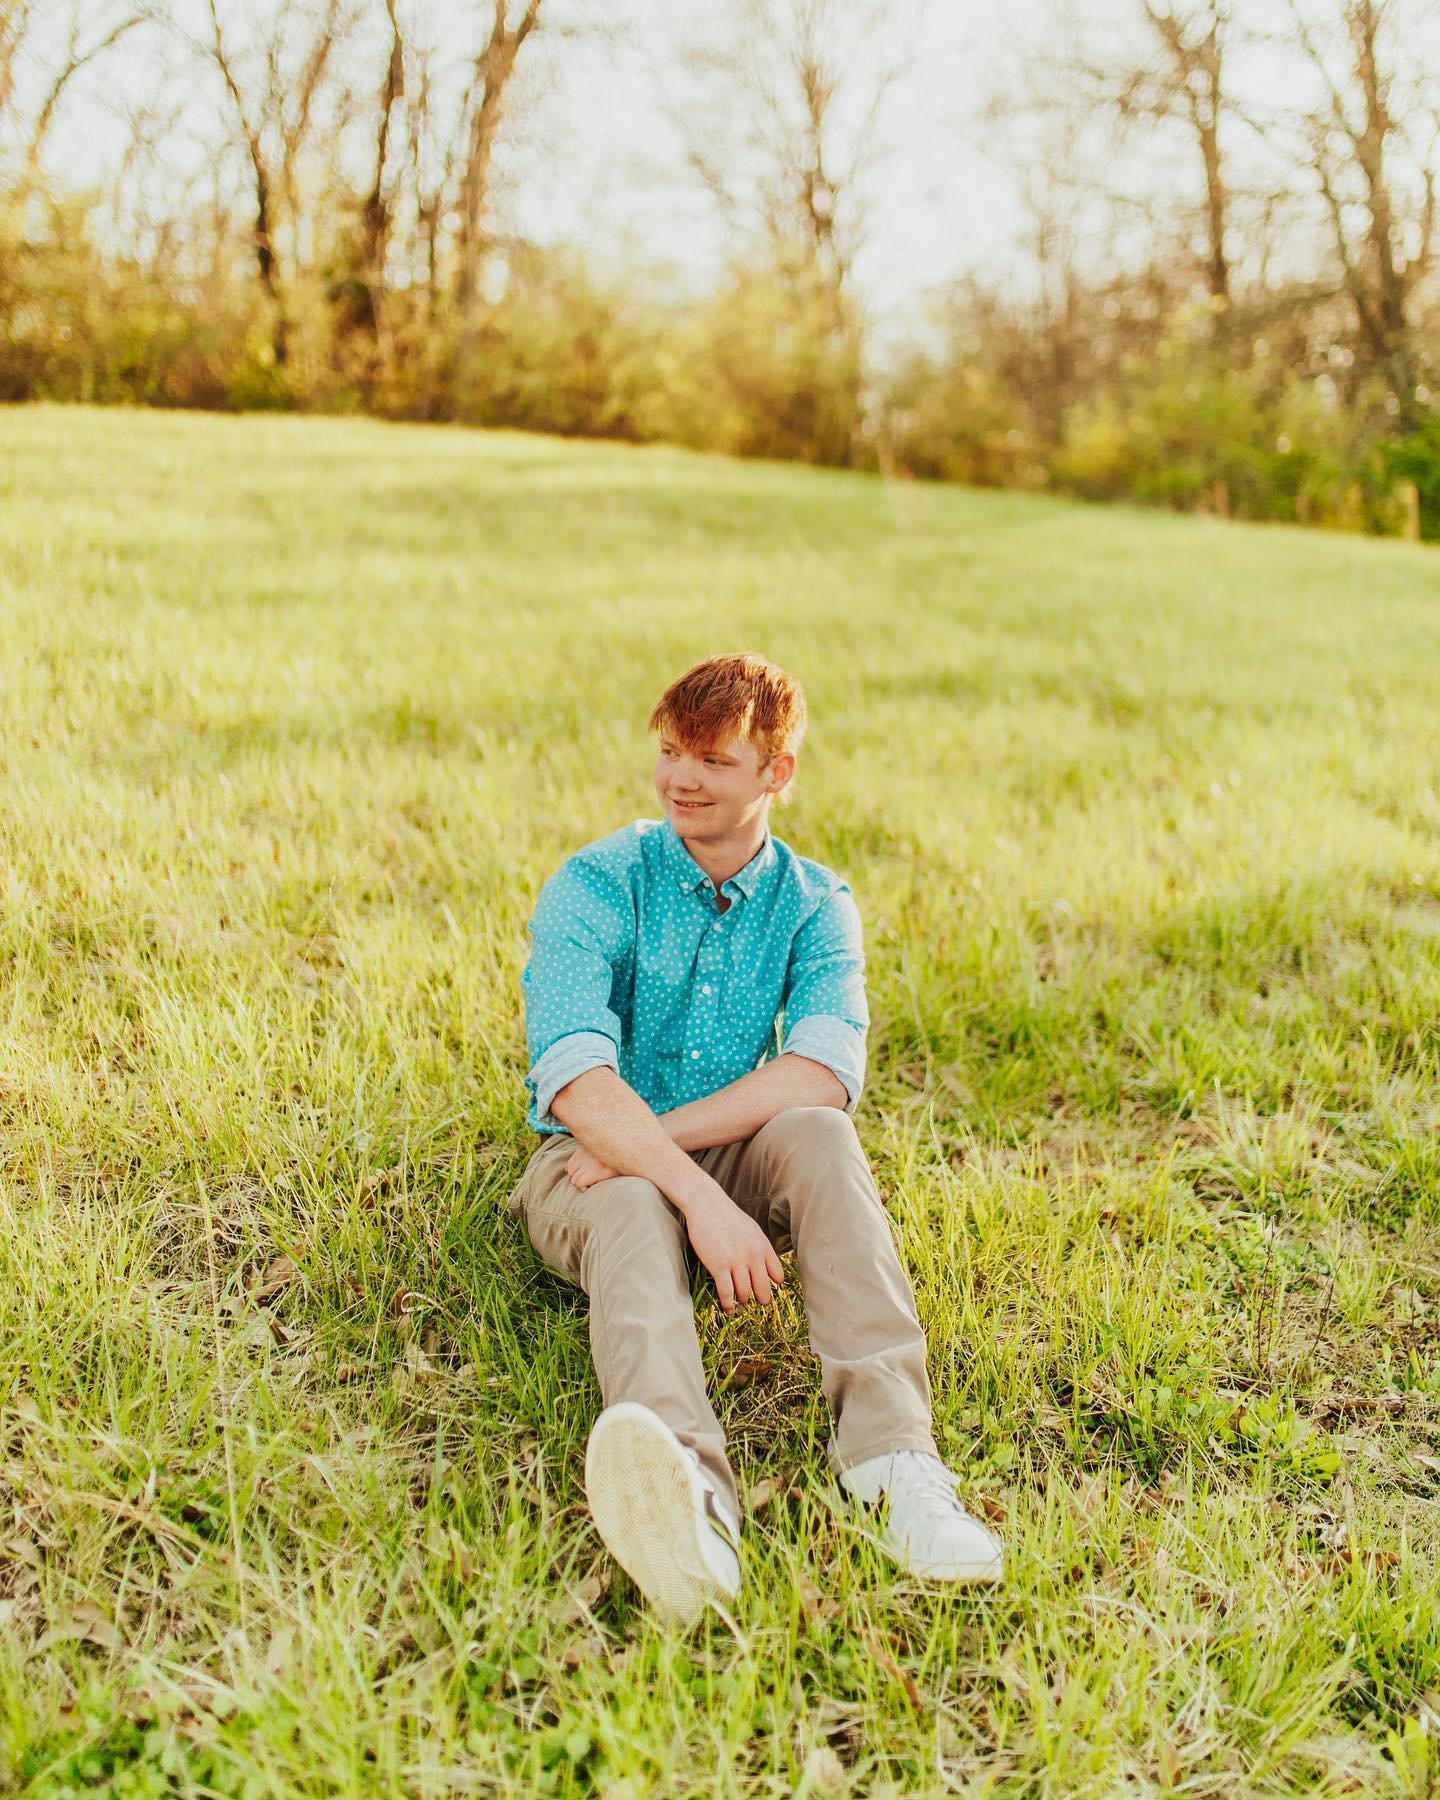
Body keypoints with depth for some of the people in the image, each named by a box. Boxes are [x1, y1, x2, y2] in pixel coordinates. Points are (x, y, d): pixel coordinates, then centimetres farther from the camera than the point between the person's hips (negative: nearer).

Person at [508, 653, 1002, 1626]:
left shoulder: (815, 905, 1)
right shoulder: (596, 886, -8)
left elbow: (827, 1069, -18)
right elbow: (576, 1077, -24)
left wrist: (658, 1133, -26)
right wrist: (701, 1199, -37)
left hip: (734, 1153, 2)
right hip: (595, 1163, -2)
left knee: (818, 1136, -31)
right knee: (633, 1214, -37)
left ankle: (896, 1457, -46)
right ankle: (690, 1503, -66)